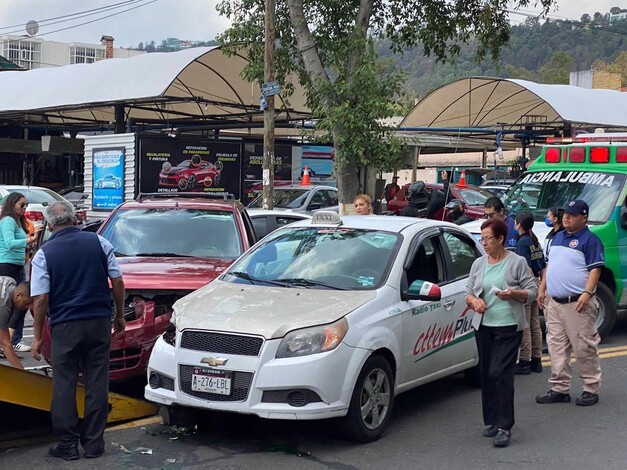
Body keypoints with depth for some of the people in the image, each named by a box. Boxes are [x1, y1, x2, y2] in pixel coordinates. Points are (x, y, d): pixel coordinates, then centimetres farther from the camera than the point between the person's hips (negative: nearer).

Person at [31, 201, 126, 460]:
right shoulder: (98, 242, 1)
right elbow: (117, 282, 1)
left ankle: (68, 444, 10)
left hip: (65, 326, -2)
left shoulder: (45, 253, -5)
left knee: (64, 386, 7)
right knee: (97, 383, 8)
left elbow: (41, 299, -8)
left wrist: (37, 337, 0)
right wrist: (119, 315, 13)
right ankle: (93, 443, 13)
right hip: (99, 322, 2)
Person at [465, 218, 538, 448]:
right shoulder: (478, 264, 13)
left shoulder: (517, 262, -1)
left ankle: (504, 427, -13)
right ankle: (491, 422, 18)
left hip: (509, 327, -5)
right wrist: (473, 300, -7)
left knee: (500, 374, -13)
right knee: (486, 375, 7)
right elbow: (468, 291, 15)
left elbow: (532, 291, -1)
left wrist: (513, 294, -19)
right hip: (484, 326, 5)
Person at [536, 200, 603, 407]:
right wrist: (542, 289, 18)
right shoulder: (558, 237, 16)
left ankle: (591, 389, 6)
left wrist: (587, 293, -25)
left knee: (584, 347, -3)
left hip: (578, 304, -8)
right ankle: (560, 388, 15)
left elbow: (595, 269, -14)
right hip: (555, 302, 8)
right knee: (557, 347, 9)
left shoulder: (590, 240, -7)